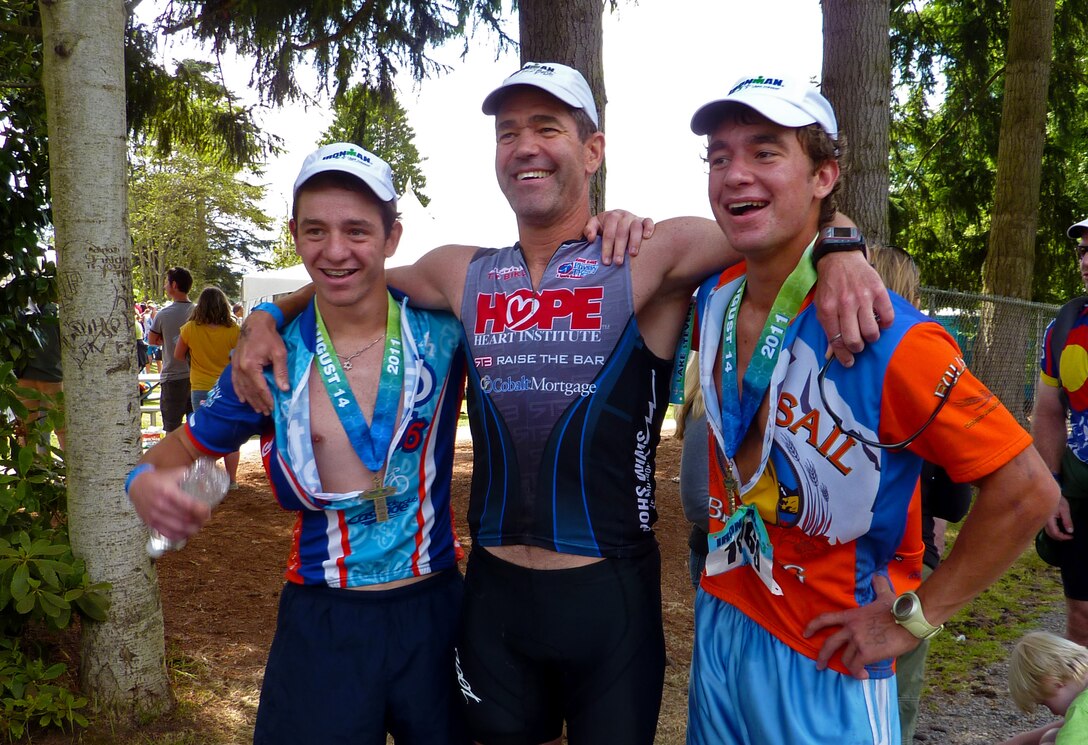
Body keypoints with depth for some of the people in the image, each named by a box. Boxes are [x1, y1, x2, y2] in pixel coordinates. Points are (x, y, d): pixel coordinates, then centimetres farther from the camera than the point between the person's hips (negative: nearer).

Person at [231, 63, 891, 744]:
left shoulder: (648, 262, -10)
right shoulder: (463, 275, 4)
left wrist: (836, 253, -31)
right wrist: (267, 317, 5)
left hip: (612, 593, -3)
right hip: (494, 591, 4)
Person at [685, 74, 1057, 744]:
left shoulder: (886, 339, -25)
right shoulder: (715, 298, -5)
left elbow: (1026, 491, -19)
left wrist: (914, 616, -13)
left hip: (825, 664, -6)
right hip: (718, 627, 6)